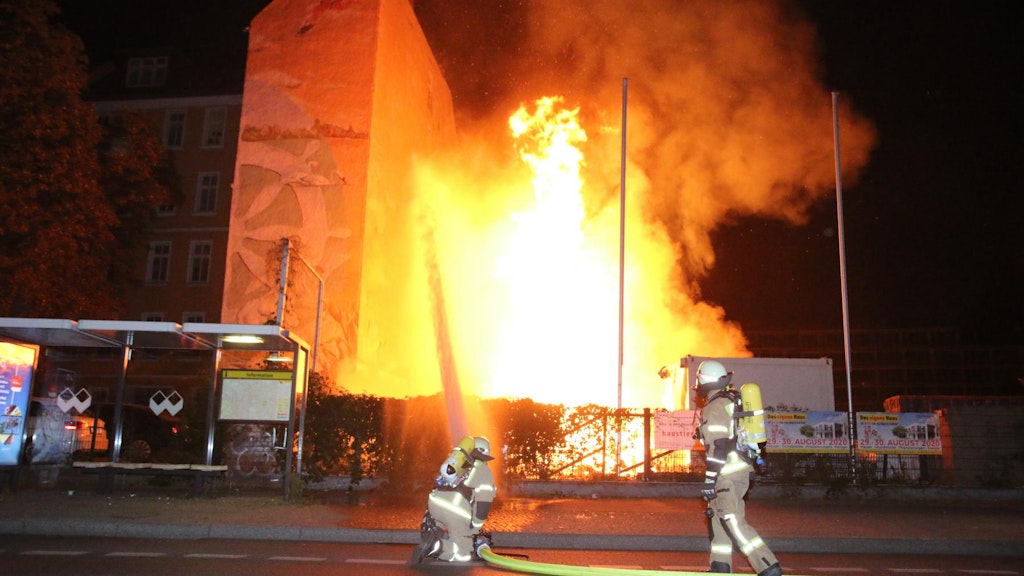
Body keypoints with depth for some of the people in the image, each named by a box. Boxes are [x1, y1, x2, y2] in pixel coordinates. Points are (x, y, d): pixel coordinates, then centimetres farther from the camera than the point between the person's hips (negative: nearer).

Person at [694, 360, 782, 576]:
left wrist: (709, 479, -20)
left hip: (727, 473, -10)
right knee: (718, 516, 16)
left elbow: (718, 446, -21)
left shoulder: (714, 407, -14)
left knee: (734, 522, -7)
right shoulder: (733, 400, 15)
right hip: (742, 469, 10)